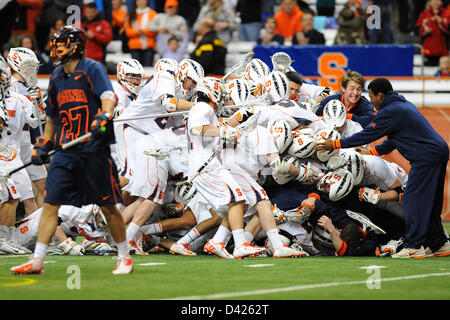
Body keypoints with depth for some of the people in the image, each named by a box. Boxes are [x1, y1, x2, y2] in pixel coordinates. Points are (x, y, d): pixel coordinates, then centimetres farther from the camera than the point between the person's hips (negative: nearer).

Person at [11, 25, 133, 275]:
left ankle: (124, 258, 15)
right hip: (66, 152, 6)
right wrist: (43, 145, 19)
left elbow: (109, 97, -21)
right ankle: (37, 261, 0)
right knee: (50, 202, -2)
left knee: (108, 206, 1)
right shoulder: (57, 77, 15)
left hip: (94, 151, -6)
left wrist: (104, 117, -40)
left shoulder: (92, 69, -6)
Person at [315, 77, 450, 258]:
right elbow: (393, 141, 25)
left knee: (413, 201, -9)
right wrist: (371, 153, 24)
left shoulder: (390, 112, -12)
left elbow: (368, 135, -9)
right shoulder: (403, 105, 19)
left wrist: (336, 144, -3)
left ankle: (414, 246, -12)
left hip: (426, 157, -10)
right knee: (428, 203, 15)